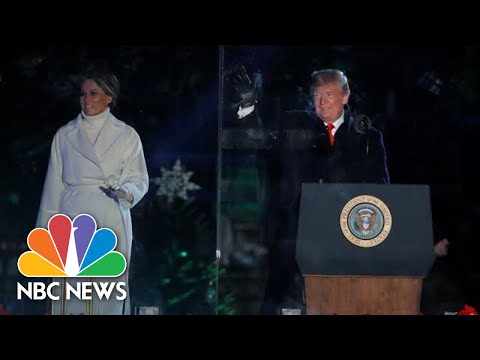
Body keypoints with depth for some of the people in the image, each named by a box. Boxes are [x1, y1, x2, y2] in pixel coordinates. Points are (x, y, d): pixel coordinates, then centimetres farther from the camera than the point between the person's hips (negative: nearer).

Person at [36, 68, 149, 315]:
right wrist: (46, 228, 8)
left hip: (111, 223, -1)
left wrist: (126, 191, -18)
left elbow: (138, 180, 4)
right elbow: (54, 185, 10)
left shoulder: (126, 136, 5)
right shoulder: (64, 135, 8)